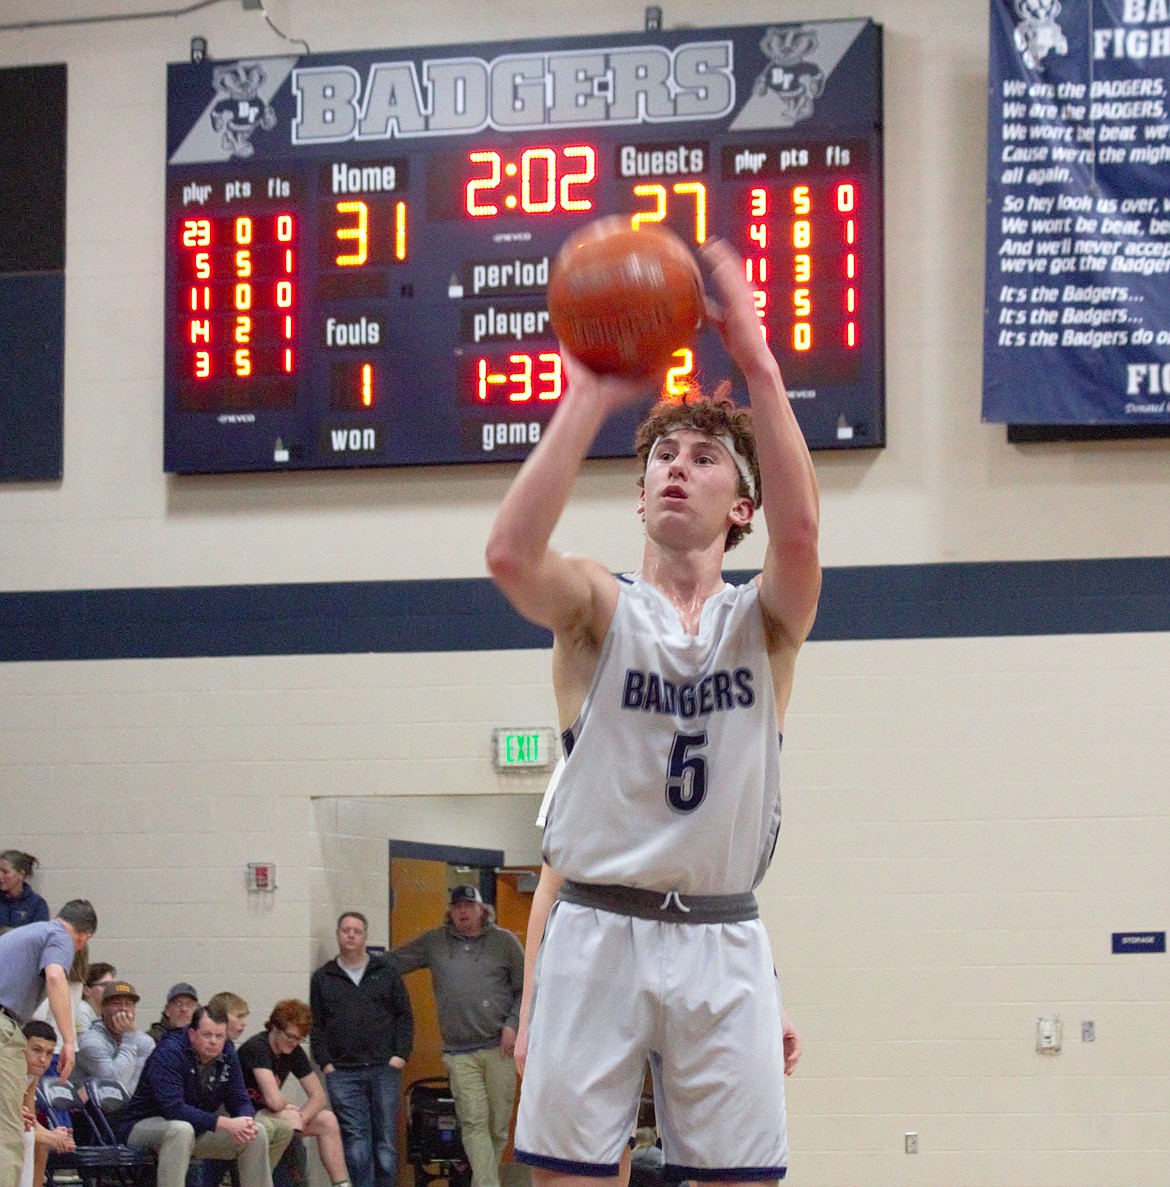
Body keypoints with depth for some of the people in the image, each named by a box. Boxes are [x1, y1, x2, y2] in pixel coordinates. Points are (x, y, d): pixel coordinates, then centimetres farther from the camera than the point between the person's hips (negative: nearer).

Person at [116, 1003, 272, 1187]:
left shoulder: (226, 1054, -1)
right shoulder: (169, 1053, -23)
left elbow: (239, 1101, 2)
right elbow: (173, 1108, -33)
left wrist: (246, 1122, -24)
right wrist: (225, 1123, -36)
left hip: (197, 1128, 7)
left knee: (257, 1133, -5)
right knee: (181, 1130, -40)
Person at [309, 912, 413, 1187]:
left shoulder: (386, 971, 10)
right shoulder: (323, 978, 11)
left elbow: (404, 1016, 9)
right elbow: (317, 1026, 9)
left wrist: (401, 1055, -2)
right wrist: (326, 1063, -2)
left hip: (384, 1069, 0)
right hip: (342, 1072, 0)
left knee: (386, 1141, 2)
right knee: (355, 1141, -7)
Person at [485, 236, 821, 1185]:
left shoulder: (764, 623, 6)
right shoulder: (600, 608, 4)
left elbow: (799, 531, -17)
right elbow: (510, 554, -19)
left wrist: (758, 364, -26)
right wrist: (589, 398, -25)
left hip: (721, 942, 1)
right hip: (597, 935, -1)